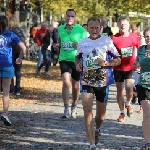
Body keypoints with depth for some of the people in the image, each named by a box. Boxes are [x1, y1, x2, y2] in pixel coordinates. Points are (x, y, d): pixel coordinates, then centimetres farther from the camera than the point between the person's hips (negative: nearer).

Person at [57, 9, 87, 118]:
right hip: (64, 59, 0)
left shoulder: (81, 30, -5)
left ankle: (74, 107, 35)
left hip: (77, 60, 0)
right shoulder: (60, 29, 5)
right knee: (66, 82, -20)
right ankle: (66, 109, -21)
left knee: (76, 86, 13)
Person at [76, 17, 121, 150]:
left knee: (101, 112, 13)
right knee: (87, 111, -13)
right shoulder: (82, 43, 4)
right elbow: (78, 57, 20)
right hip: (86, 81, 1)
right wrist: (78, 64, -2)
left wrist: (105, 63, -19)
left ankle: (97, 130, 48)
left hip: (103, 81, -1)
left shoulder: (107, 41, -4)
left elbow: (118, 60, -2)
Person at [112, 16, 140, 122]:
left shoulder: (134, 37, -1)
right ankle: (122, 113, 21)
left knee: (129, 87, -19)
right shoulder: (114, 38, -8)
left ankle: (128, 104, 13)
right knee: (120, 90, 6)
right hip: (118, 68, 0)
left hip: (130, 67, 0)